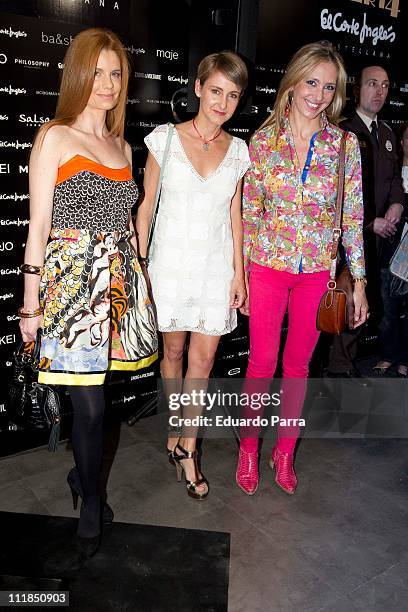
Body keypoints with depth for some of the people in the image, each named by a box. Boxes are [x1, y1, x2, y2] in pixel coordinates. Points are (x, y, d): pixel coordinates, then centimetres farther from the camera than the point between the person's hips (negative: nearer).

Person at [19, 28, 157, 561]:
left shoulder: (121, 146, 15)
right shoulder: (54, 138, -3)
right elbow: (38, 225, -6)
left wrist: (133, 279, 15)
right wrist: (31, 304, -8)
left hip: (118, 282, 6)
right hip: (71, 282, -5)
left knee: (95, 395, 10)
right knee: (90, 406, -1)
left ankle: (83, 474, 35)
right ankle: (91, 505, 21)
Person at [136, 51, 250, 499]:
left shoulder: (238, 151, 5)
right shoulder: (165, 139, -3)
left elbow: (235, 215, 9)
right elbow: (146, 206, -1)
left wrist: (239, 272, 6)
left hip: (216, 265, 2)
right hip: (171, 261, -2)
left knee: (203, 359, 3)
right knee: (173, 350, 11)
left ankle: (185, 447, 18)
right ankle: (175, 434, 32)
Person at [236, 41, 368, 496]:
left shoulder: (345, 144, 0)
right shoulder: (263, 140, -2)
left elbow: (353, 217, 2)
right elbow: (249, 211, 1)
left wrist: (358, 279, 0)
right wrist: (239, 273, 0)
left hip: (318, 270, 1)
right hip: (267, 265, -1)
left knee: (299, 362, 12)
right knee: (262, 361, 6)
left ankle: (284, 451, 30)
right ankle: (248, 450, 26)